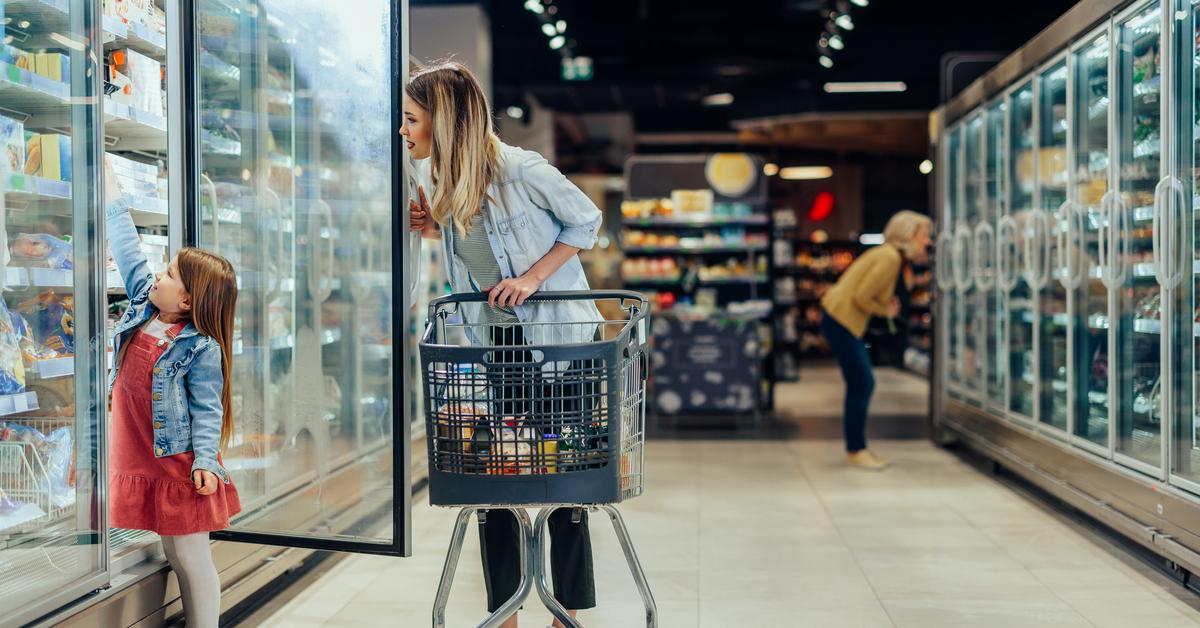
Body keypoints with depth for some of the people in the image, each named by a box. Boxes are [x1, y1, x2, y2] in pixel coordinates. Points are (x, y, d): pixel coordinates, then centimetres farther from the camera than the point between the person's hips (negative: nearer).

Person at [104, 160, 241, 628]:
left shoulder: (201, 348, -13)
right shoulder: (142, 307, 6)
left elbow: (207, 410, -13)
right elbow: (128, 251, 11)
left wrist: (206, 462, -24)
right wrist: (110, 191, 15)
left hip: (177, 464, -7)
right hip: (138, 461, 7)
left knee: (192, 559, 0)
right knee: (174, 557, 12)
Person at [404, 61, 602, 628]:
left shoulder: (522, 170, -18)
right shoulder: (446, 185, 3)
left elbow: (586, 220, -8)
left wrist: (532, 277, -16)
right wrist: (437, 229, -2)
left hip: (556, 332, -6)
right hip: (496, 338, 6)